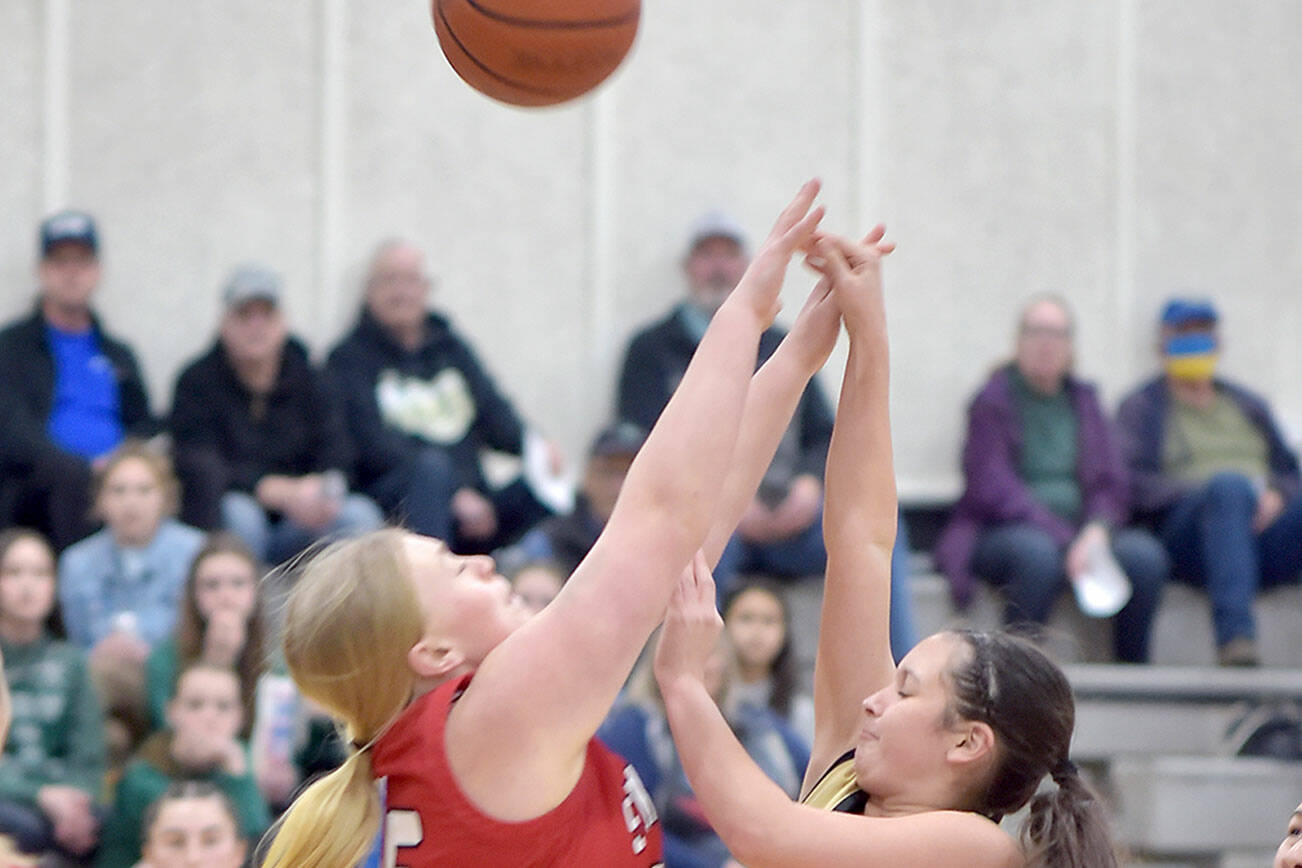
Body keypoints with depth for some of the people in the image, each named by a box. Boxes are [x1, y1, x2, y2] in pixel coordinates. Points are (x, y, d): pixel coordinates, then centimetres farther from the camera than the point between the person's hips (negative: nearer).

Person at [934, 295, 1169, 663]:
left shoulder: (1084, 401, 17)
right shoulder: (993, 400, 3)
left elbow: (1110, 484, 12)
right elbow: (993, 489, -8)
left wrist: (1097, 529, -12)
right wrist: (1066, 540, -20)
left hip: (1080, 532, 4)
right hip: (1001, 533, -4)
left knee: (1145, 553, -25)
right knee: (1038, 553, -39)